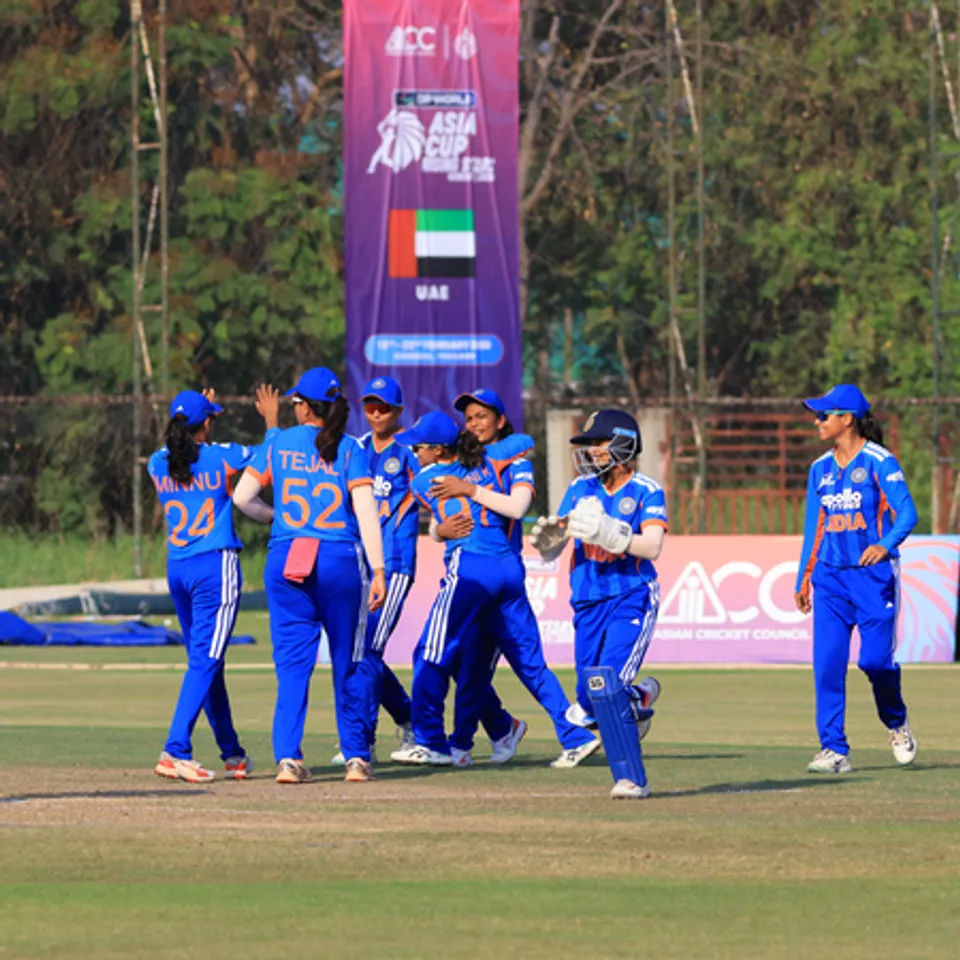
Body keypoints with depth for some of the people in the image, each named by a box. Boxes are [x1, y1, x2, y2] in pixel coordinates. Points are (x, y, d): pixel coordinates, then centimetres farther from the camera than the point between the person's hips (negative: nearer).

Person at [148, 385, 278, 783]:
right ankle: (175, 751, -21)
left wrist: (196, 416, 38)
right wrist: (271, 419, 23)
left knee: (205, 661, 15)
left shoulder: (158, 463, 3)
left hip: (177, 569, 6)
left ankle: (232, 753, 25)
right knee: (205, 661, -8)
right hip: (216, 566, -6)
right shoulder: (222, 456, -8)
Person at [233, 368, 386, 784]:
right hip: (340, 561, -1)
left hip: (285, 560, 1)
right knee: (347, 663, 10)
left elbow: (241, 497, 6)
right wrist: (378, 570, -8)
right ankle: (356, 757, 13)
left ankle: (288, 756, -10)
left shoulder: (277, 444, 5)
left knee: (292, 661, 2)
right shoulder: (349, 449, 2)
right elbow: (365, 511, -7)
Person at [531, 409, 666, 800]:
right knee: (589, 705, 1)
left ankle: (631, 779, -14)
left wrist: (611, 536, -33)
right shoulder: (581, 489, 10)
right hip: (588, 606, 5)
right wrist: (545, 539, -15)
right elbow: (551, 550, 8)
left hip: (631, 601, -5)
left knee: (608, 684, -22)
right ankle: (640, 696, 34)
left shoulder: (646, 492, -4)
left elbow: (652, 547, -18)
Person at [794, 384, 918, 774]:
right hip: (830, 577, 5)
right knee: (827, 663, -5)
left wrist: (886, 544, -31)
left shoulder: (880, 462, -6)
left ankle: (897, 723, 20)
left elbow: (907, 513, -13)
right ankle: (834, 750, -3)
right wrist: (803, 580, 17)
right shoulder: (820, 469, 12)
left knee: (875, 660, -9)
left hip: (873, 574, -5)